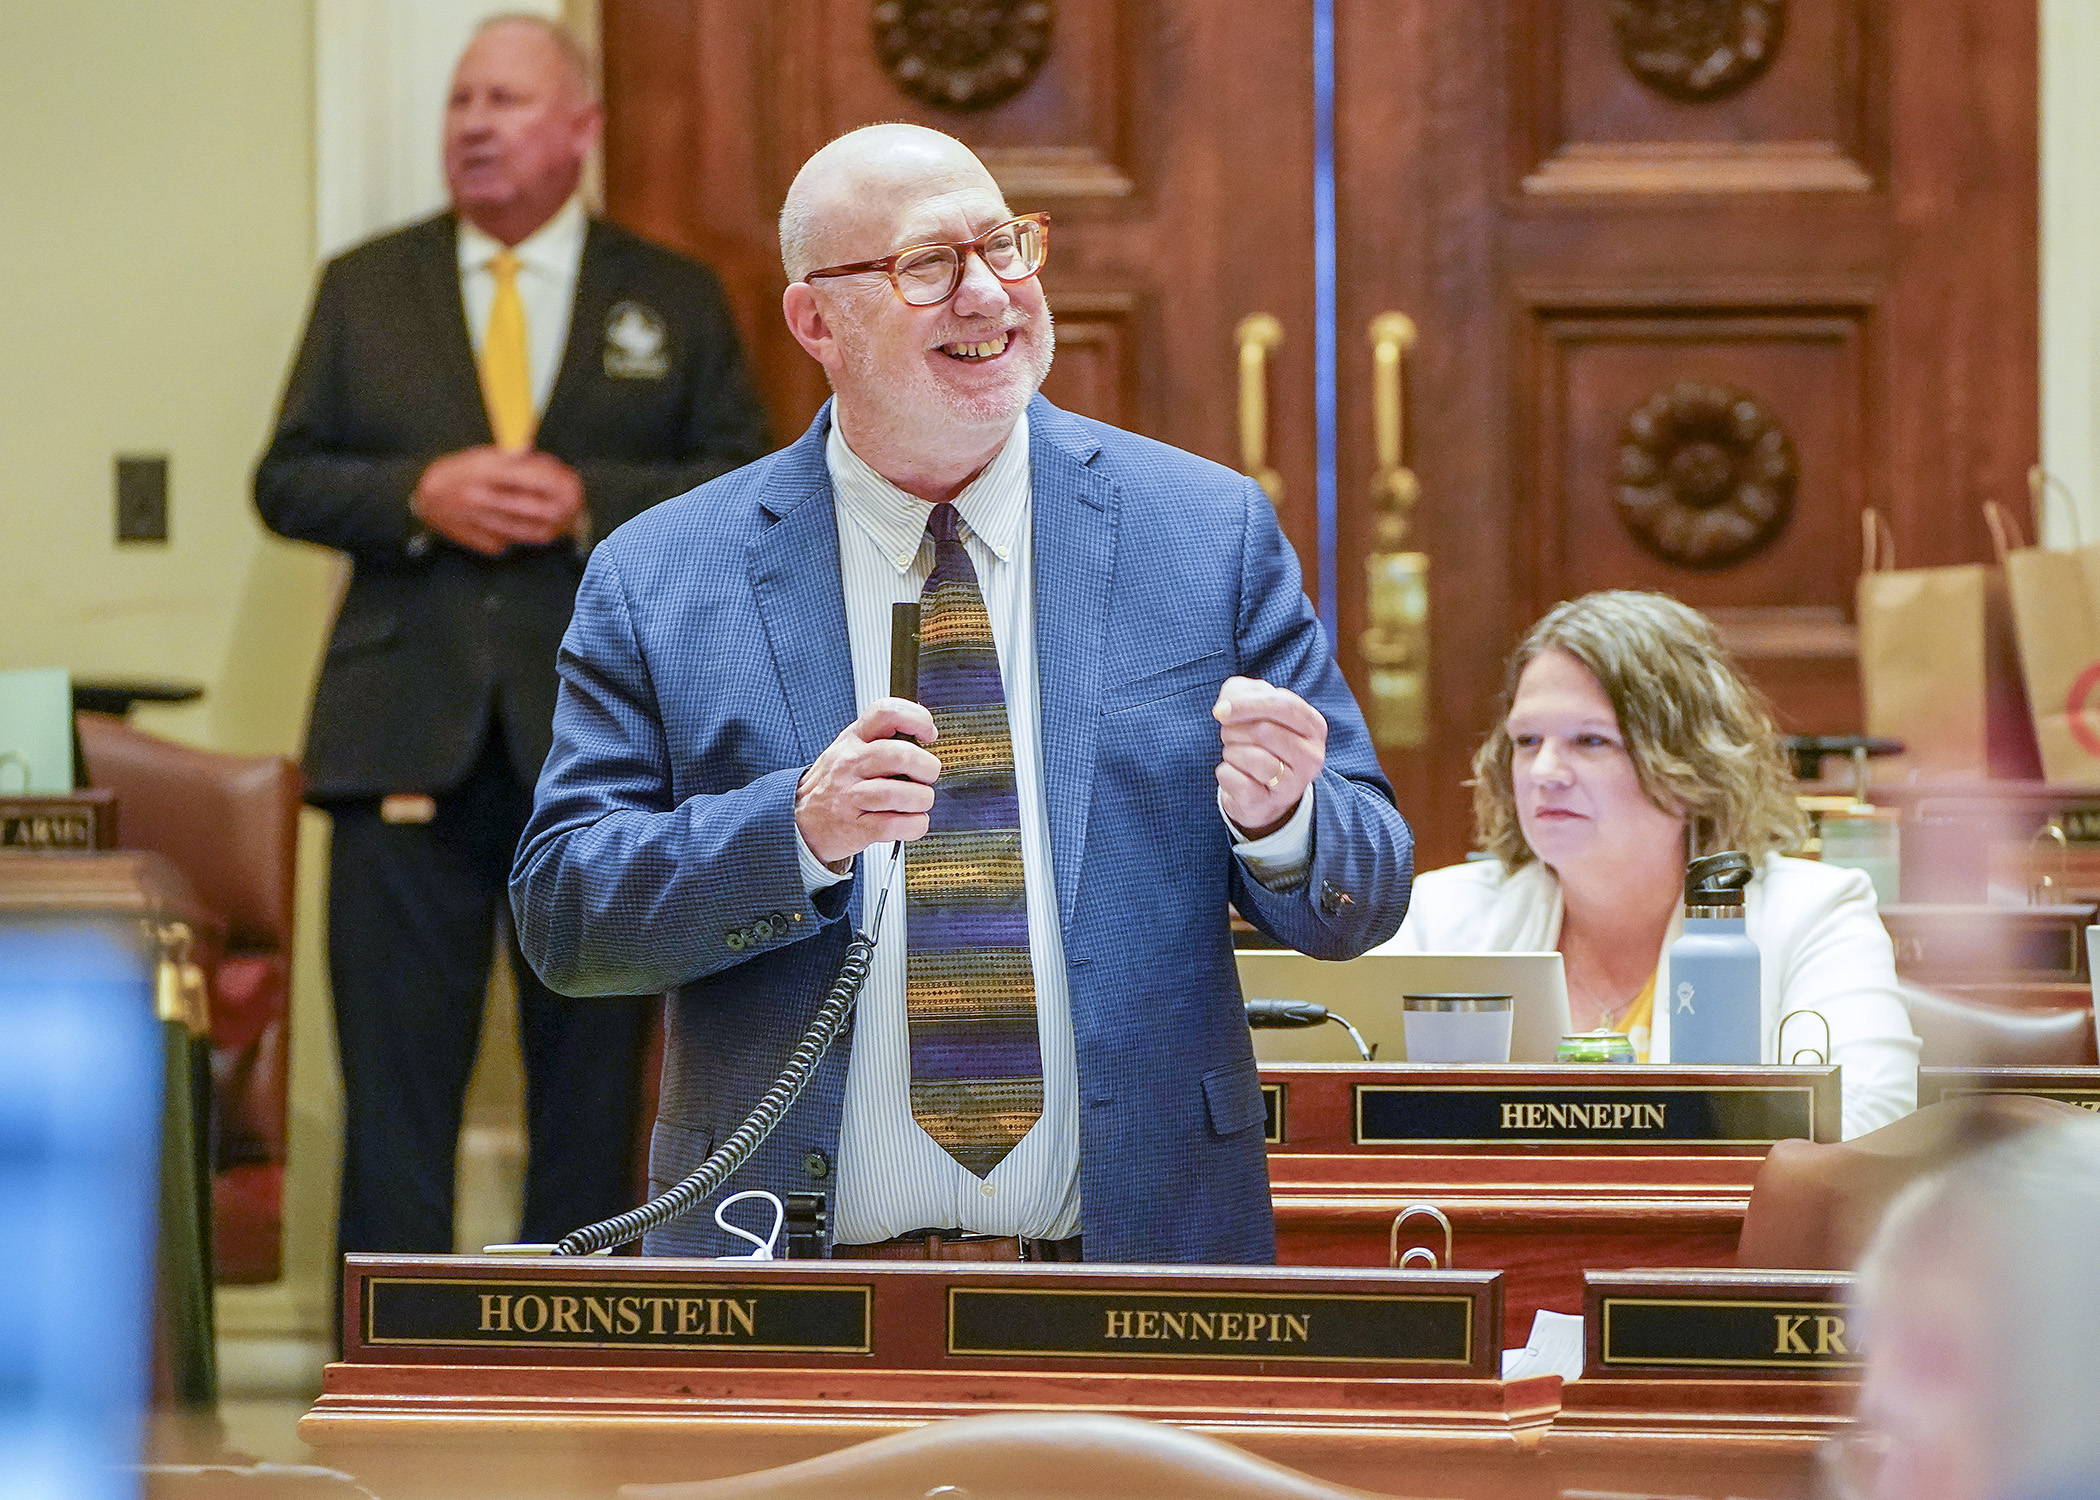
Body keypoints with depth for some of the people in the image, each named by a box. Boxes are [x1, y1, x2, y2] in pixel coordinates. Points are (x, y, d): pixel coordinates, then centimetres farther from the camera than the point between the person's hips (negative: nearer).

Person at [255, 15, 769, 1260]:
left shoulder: (678, 302, 8)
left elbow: (746, 491, 3)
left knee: (592, 1069, 5)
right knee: (396, 1073, -3)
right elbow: (286, 481, 7)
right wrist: (422, 496, -11)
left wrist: (591, 502, -13)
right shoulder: (365, 289, 11)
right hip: (410, 739, 0)